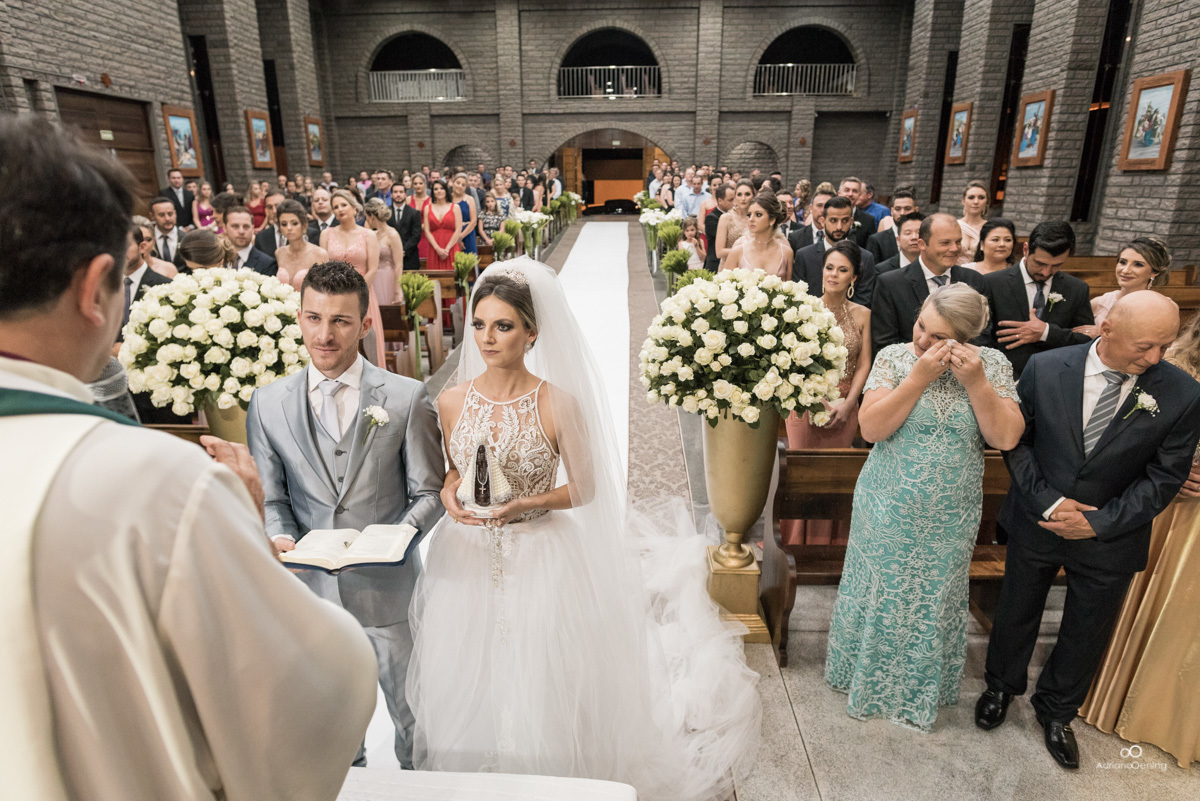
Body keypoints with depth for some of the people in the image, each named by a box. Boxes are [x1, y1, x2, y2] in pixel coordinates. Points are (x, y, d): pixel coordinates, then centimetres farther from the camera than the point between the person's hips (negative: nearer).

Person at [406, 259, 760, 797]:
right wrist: (450, 494, -9)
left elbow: (584, 488, -5)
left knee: (541, 689, 8)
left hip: (541, 561, -3)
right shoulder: (452, 402, -4)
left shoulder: (559, 403, -14)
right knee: (471, 686, 15)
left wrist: (526, 504, -20)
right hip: (470, 560, 3)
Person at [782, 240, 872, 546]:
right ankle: (798, 542, 19)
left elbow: (864, 364, 3)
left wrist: (847, 404, -8)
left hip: (844, 408, 2)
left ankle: (834, 543, 27)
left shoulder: (862, 315, 3)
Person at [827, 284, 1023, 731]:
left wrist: (976, 383, -24)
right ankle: (867, 676, 41)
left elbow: (1006, 437, -13)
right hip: (888, 510, -1)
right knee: (878, 596, 15)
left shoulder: (992, 365, -7)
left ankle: (917, 690, 44)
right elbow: (870, 428, -19)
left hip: (948, 520, 1)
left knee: (932, 602, 19)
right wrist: (919, 378, -24)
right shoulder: (894, 357, -11)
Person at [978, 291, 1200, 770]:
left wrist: (1099, 522, -14)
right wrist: (1046, 501, -15)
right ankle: (1002, 687, 46)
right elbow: (1016, 440, -6)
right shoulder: (1044, 368, -15)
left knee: (1086, 634, 18)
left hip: (1110, 537, 1)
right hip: (1036, 522, 0)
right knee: (1016, 613, 19)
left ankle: (1056, 710, 44)